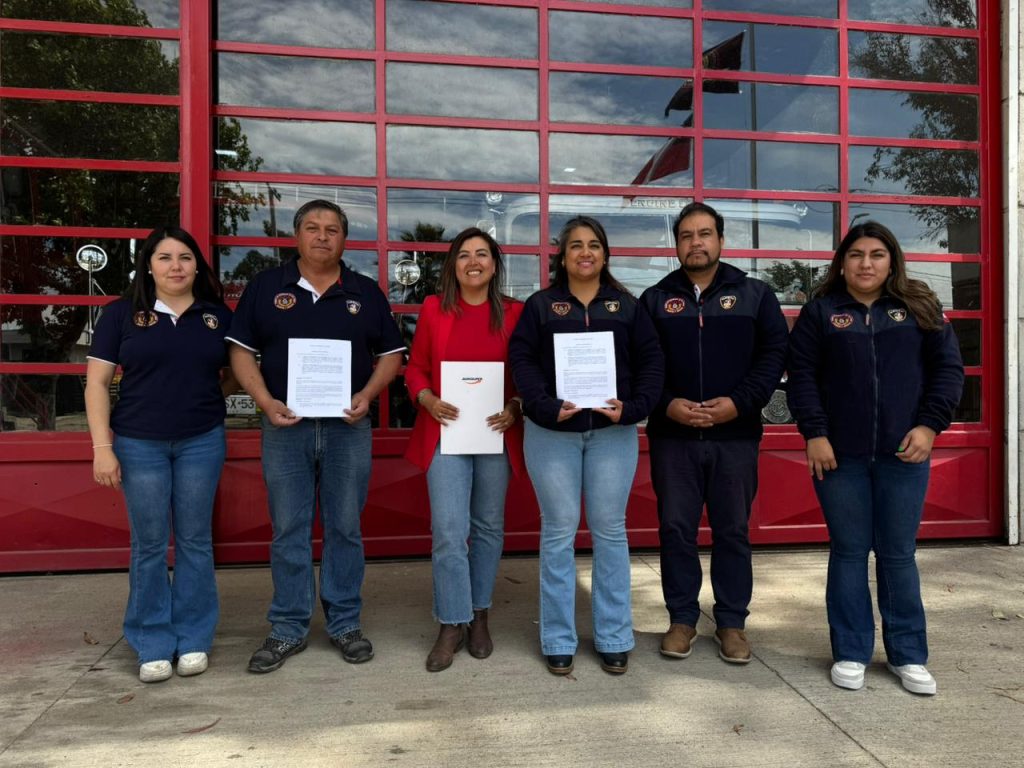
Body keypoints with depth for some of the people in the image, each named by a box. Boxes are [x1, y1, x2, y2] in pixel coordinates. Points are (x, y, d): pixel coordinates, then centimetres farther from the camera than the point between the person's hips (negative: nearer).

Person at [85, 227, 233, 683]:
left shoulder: (217, 315, 5)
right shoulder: (122, 314, 0)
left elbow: (232, 375, 14)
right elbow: (96, 383, -1)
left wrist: (201, 396, -3)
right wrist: (102, 447, -8)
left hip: (202, 441, 1)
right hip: (139, 444, -1)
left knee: (195, 540, 7)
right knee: (149, 545, 4)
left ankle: (194, 639, 20)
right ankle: (154, 645, 18)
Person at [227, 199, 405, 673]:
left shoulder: (366, 292, 8)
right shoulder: (265, 287, 6)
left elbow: (390, 353, 9)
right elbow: (242, 351, 4)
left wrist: (367, 394, -8)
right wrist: (266, 402, -10)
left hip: (348, 427, 1)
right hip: (285, 427, 0)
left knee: (345, 527, 7)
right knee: (288, 530, 6)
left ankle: (344, 623, 21)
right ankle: (288, 629, 19)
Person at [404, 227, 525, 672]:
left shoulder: (514, 313, 3)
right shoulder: (433, 309, 3)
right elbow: (415, 369, 7)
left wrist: (514, 408, -10)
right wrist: (428, 400, -11)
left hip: (496, 434, 1)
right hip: (446, 433, -1)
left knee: (488, 528, 11)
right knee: (448, 531, -6)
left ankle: (479, 617, 28)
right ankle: (452, 625, 9)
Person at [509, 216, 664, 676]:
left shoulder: (627, 306, 10)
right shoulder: (540, 305, 7)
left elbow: (650, 362, 5)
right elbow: (522, 359, -3)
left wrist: (632, 407, -11)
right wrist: (546, 406, -17)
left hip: (613, 432, 1)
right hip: (552, 432, -1)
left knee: (610, 532, 7)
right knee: (558, 533, 4)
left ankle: (614, 638, 19)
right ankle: (559, 641, 16)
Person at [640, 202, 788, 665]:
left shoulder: (755, 295, 7)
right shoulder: (655, 299, 8)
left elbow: (775, 353, 0)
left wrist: (740, 402, -12)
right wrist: (666, 404, -12)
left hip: (736, 435, 0)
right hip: (672, 436, 1)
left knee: (733, 531, 8)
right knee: (676, 529, 5)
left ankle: (732, 622, 21)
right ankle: (682, 618, 20)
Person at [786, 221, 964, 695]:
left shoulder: (920, 308, 8)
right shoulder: (820, 311, 4)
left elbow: (948, 368, 5)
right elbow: (802, 375, 0)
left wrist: (930, 425, -6)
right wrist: (814, 434, -9)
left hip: (903, 454, 1)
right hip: (839, 455, -1)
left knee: (898, 554, 8)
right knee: (848, 551, 6)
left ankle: (908, 655, 21)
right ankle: (850, 653, 17)